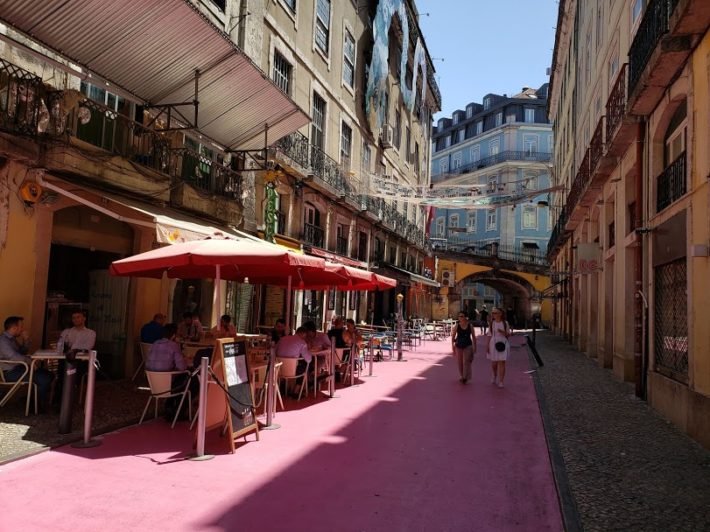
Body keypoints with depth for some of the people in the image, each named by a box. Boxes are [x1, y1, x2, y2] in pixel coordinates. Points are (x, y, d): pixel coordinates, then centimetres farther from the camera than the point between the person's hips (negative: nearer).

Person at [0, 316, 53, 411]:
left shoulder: (12, 339, 14)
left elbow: (22, 352, 22)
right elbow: (13, 356, -29)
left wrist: (26, 341, 7)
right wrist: (29, 361, -18)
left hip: (17, 368, 10)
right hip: (10, 372, -10)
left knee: (48, 374, 6)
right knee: (44, 379, -22)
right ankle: (41, 406, -5)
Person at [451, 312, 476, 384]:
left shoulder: (470, 326, -4)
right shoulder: (457, 326, -3)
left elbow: (473, 337, 3)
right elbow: (453, 337, 2)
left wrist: (474, 347, 3)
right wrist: (453, 346, -2)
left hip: (468, 346, -2)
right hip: (458, 346, 2)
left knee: (466, 362, -11)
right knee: (459, 362, 9)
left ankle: (465, 377, -6)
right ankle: (461, 377, 26)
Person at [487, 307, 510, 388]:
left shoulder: (505, 323, 1)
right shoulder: (492, 323, 4)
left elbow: (508, 334, 7)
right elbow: (489, 335, 5)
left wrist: (503, 332, -15)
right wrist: (488, 346, 1)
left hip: (502, 344, -1)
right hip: (493, 344, 2)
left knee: (501, 363, -5)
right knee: (493, 363, 9)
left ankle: (500, 381, 0)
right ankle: (494, 376, 38)